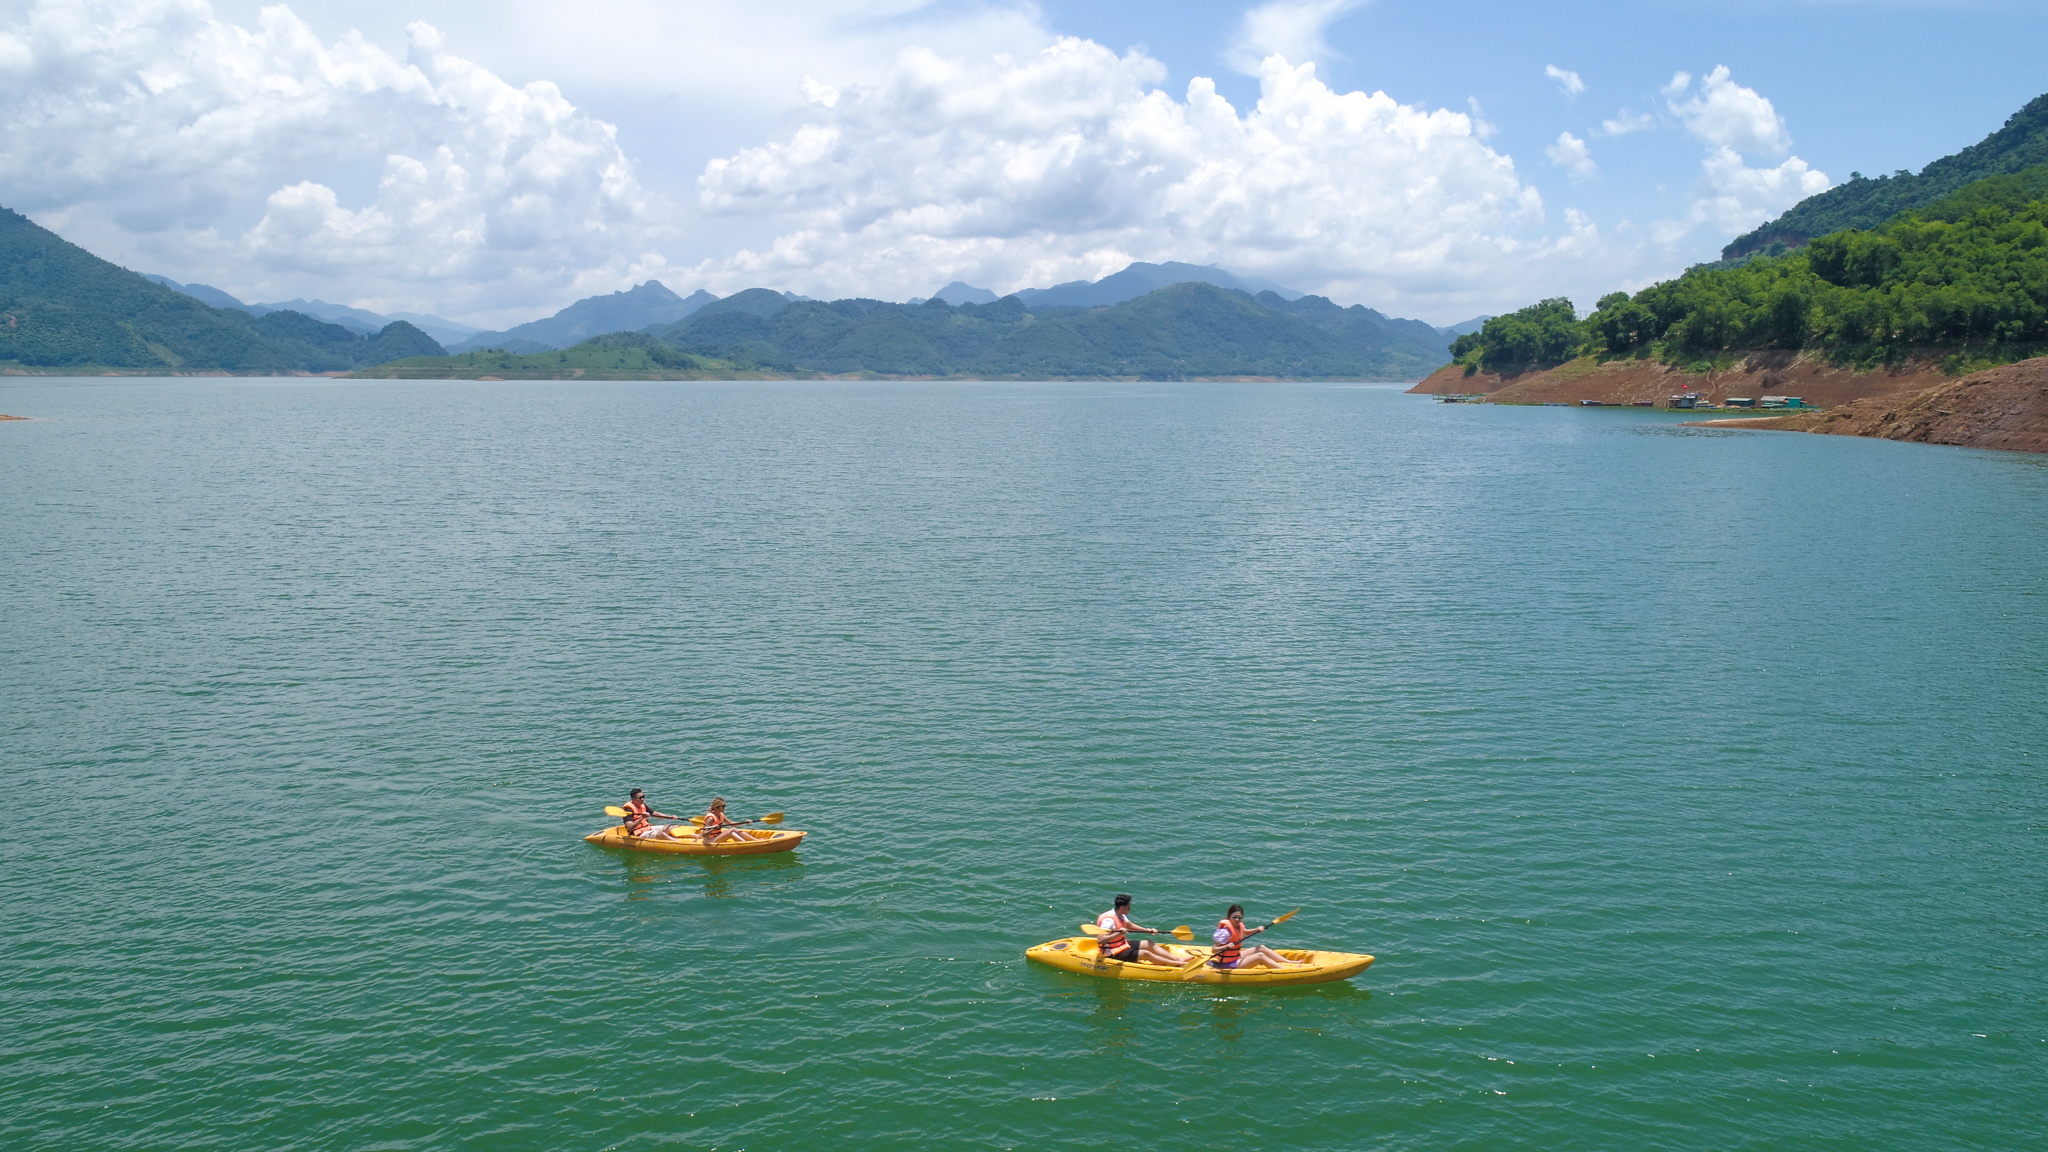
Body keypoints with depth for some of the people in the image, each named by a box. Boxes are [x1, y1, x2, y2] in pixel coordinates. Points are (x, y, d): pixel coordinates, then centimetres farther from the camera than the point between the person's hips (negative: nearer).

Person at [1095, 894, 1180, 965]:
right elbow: (1100, 940, -35)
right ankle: (1177, 963, -18)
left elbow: (1130, 925, 20)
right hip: (1113, 952, -10)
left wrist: (1147, 930, 10)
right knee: (1145, 954, -18)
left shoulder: (1120, 916, 2)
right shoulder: (1108, 920, -27)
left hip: (1123, 944, 10)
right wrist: (1118, 933, -40)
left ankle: (1178, 959, 1)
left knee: (1149, 944, 5)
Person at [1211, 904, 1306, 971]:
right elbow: (1214, 950, -28)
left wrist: (1257, 930, 7)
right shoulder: (1225, 930, -25)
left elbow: (1246, 932, 25)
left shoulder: (1238, 925, 1)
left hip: (1236, 956, 10)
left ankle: (1292, 963, 14)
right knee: (1260, 956, -17)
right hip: (1228, 965, -10)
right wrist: (1226, 947, -44)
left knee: (1261, 948, 10)